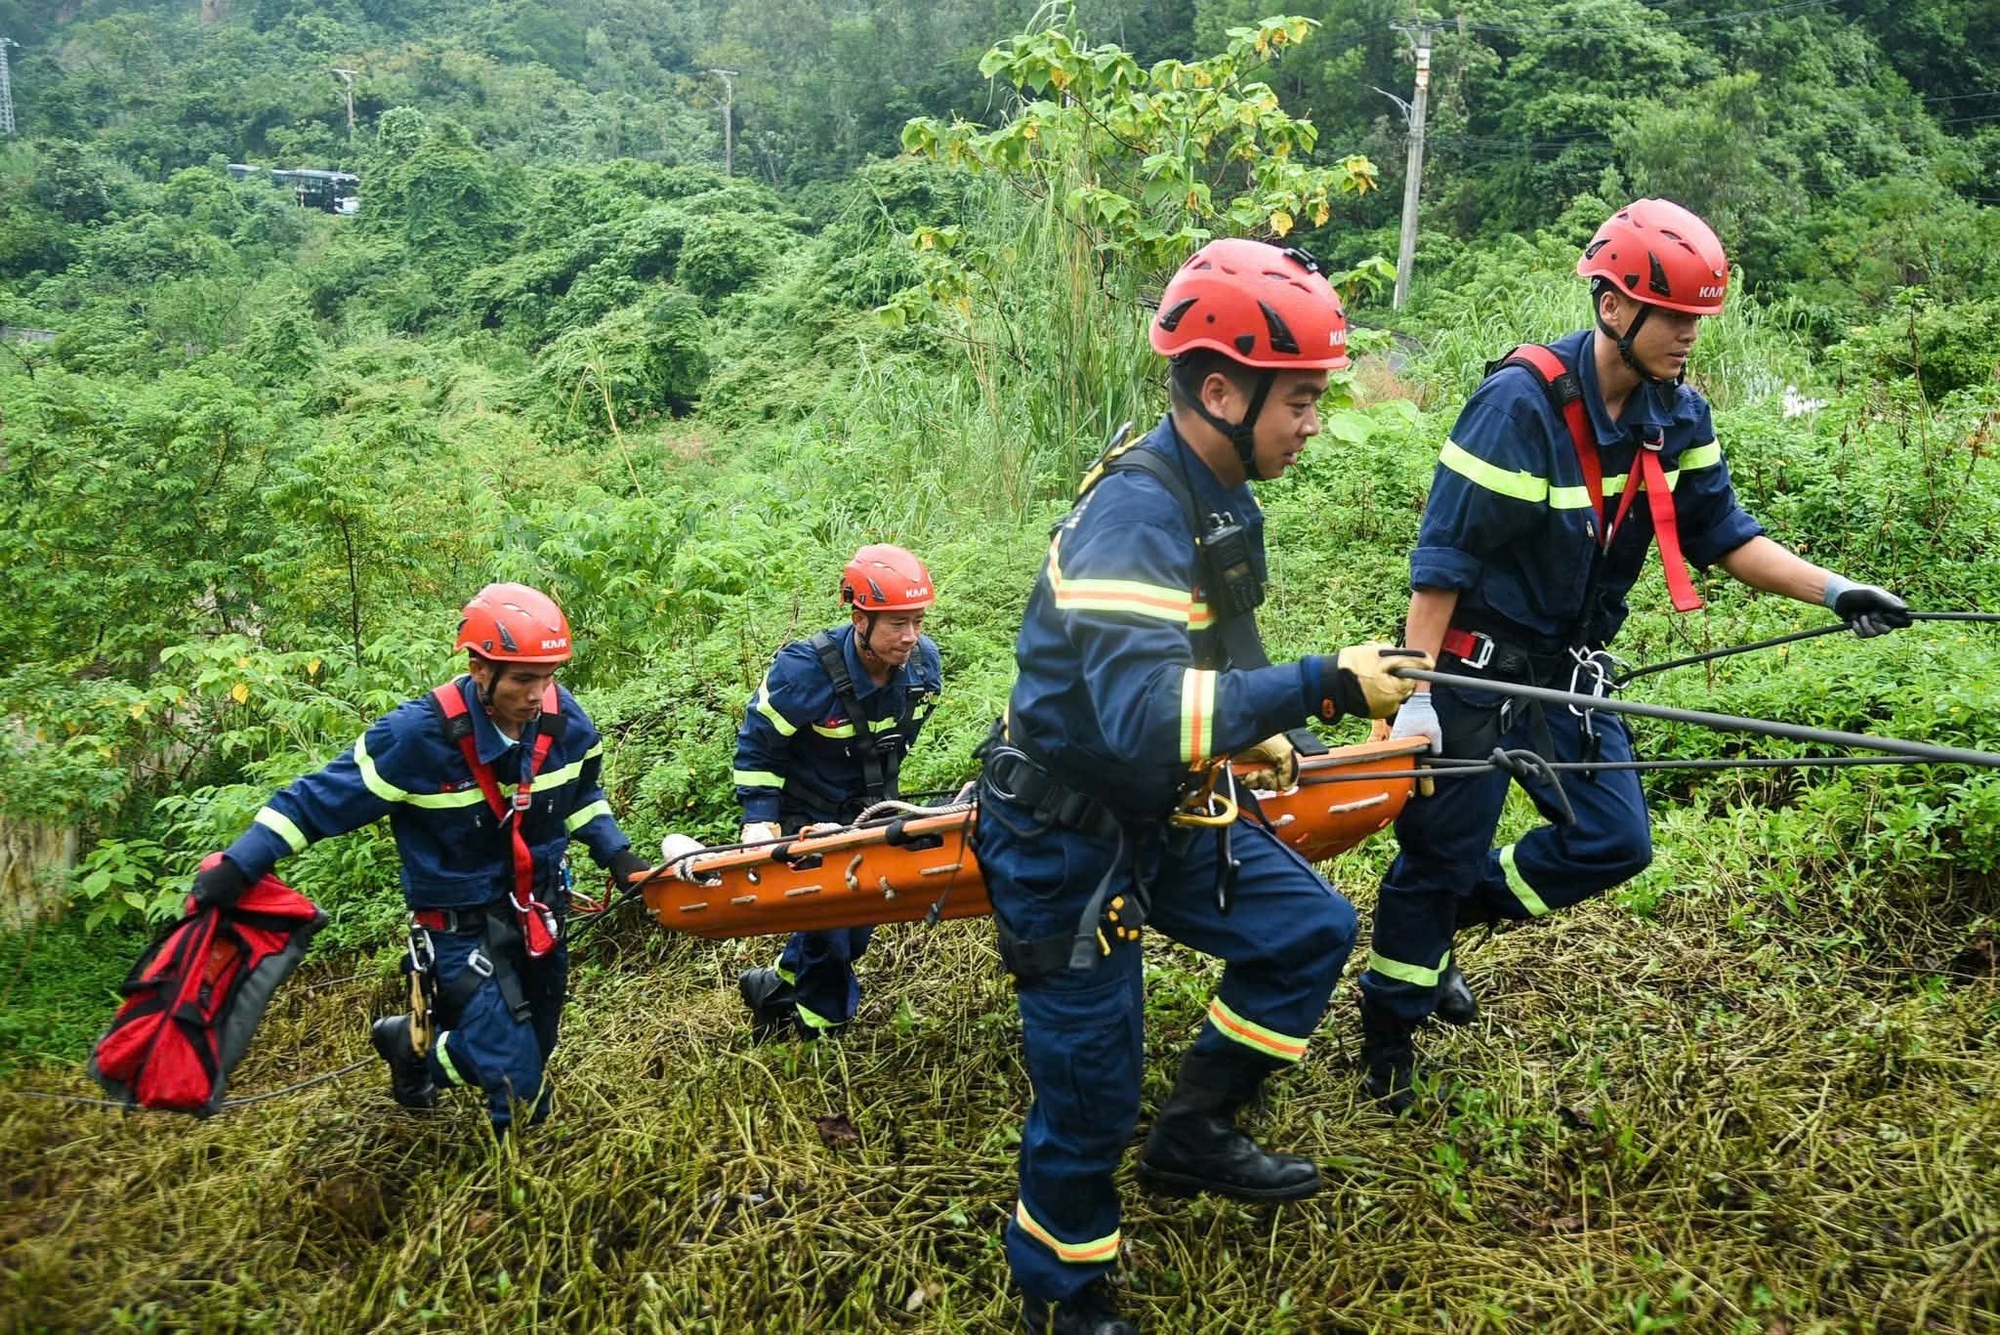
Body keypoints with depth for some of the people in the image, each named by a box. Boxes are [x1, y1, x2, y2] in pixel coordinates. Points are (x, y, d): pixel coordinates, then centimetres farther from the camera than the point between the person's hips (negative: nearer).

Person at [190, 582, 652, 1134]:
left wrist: (616, 853, -1)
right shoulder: (419, 734, -26)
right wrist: (238, 866, -19)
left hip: (539, 914, 6)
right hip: (463, 926, -5)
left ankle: (415, 1039, 45)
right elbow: (322, 797, -17)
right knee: (520, 1095, -7)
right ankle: (411, 1043, 21)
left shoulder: (564, 718, -12)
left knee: (535, 1052, 19)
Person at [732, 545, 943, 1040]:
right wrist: (760, 821, -20)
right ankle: (819, 1024, 21)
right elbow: (757, 744, -16)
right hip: (810, 819, -6)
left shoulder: (924, 664, -15)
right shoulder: (805, 670, -30)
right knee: (830, 917, -5)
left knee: (858, 920, 14)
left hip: (873, 812, 6)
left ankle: (775, 988, 38)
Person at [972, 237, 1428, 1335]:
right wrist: (1323, 686, -39)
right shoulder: (1133, 515, -29)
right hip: (1066, 839, -9)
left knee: (1310, 928, 11)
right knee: (1089, 1088, 3)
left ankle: (1193, 1134, 25)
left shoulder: (1220, 497, 1)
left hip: (1163, 814, 9)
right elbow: (1144, 720, -41)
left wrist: (1252, 732, 9)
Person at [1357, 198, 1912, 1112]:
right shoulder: (1522, 402, -23)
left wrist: (1832, 591, -9)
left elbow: (1722, 535, 5)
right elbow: (1443, 556, -22)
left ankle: (1460, 909, 27)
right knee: (1440, 853, 3)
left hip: (1571, 668, 7)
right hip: (1478, 662, -7)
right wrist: (1417, 694, -23)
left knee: (1615, 842, 6)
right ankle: (1387, 1034, 23)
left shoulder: (1676, 415, -1)